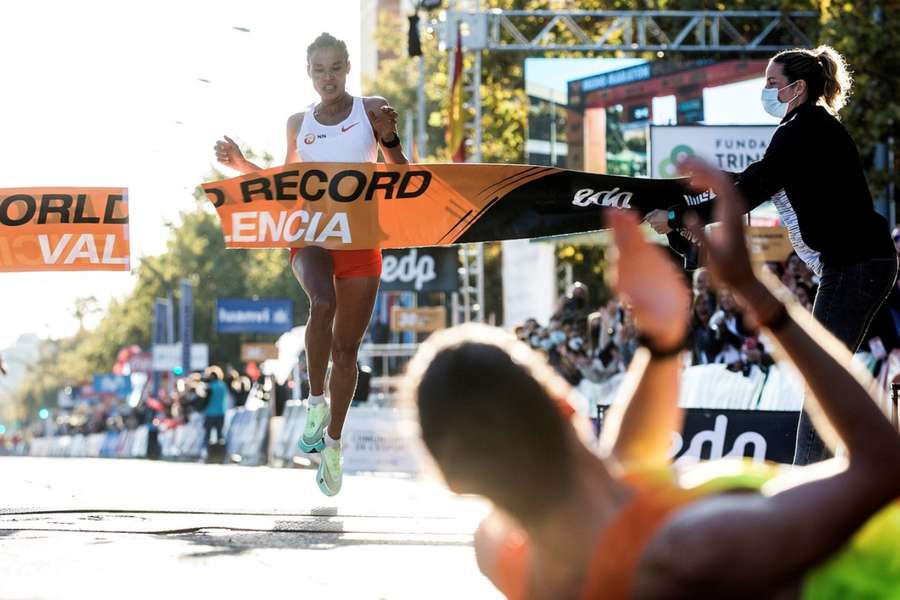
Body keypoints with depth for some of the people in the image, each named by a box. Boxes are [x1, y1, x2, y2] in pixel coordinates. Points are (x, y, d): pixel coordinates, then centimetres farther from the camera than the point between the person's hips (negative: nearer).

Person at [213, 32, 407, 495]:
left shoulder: (372, 111, 2)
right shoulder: (298, 123, 9)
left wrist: (390, 140, -19)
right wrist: (241, 165, 7)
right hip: (309, 234, 0)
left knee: (347, 347, 4)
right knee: (323, 302, -33)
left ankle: (332, 444, 18)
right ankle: (317, 402, -18)